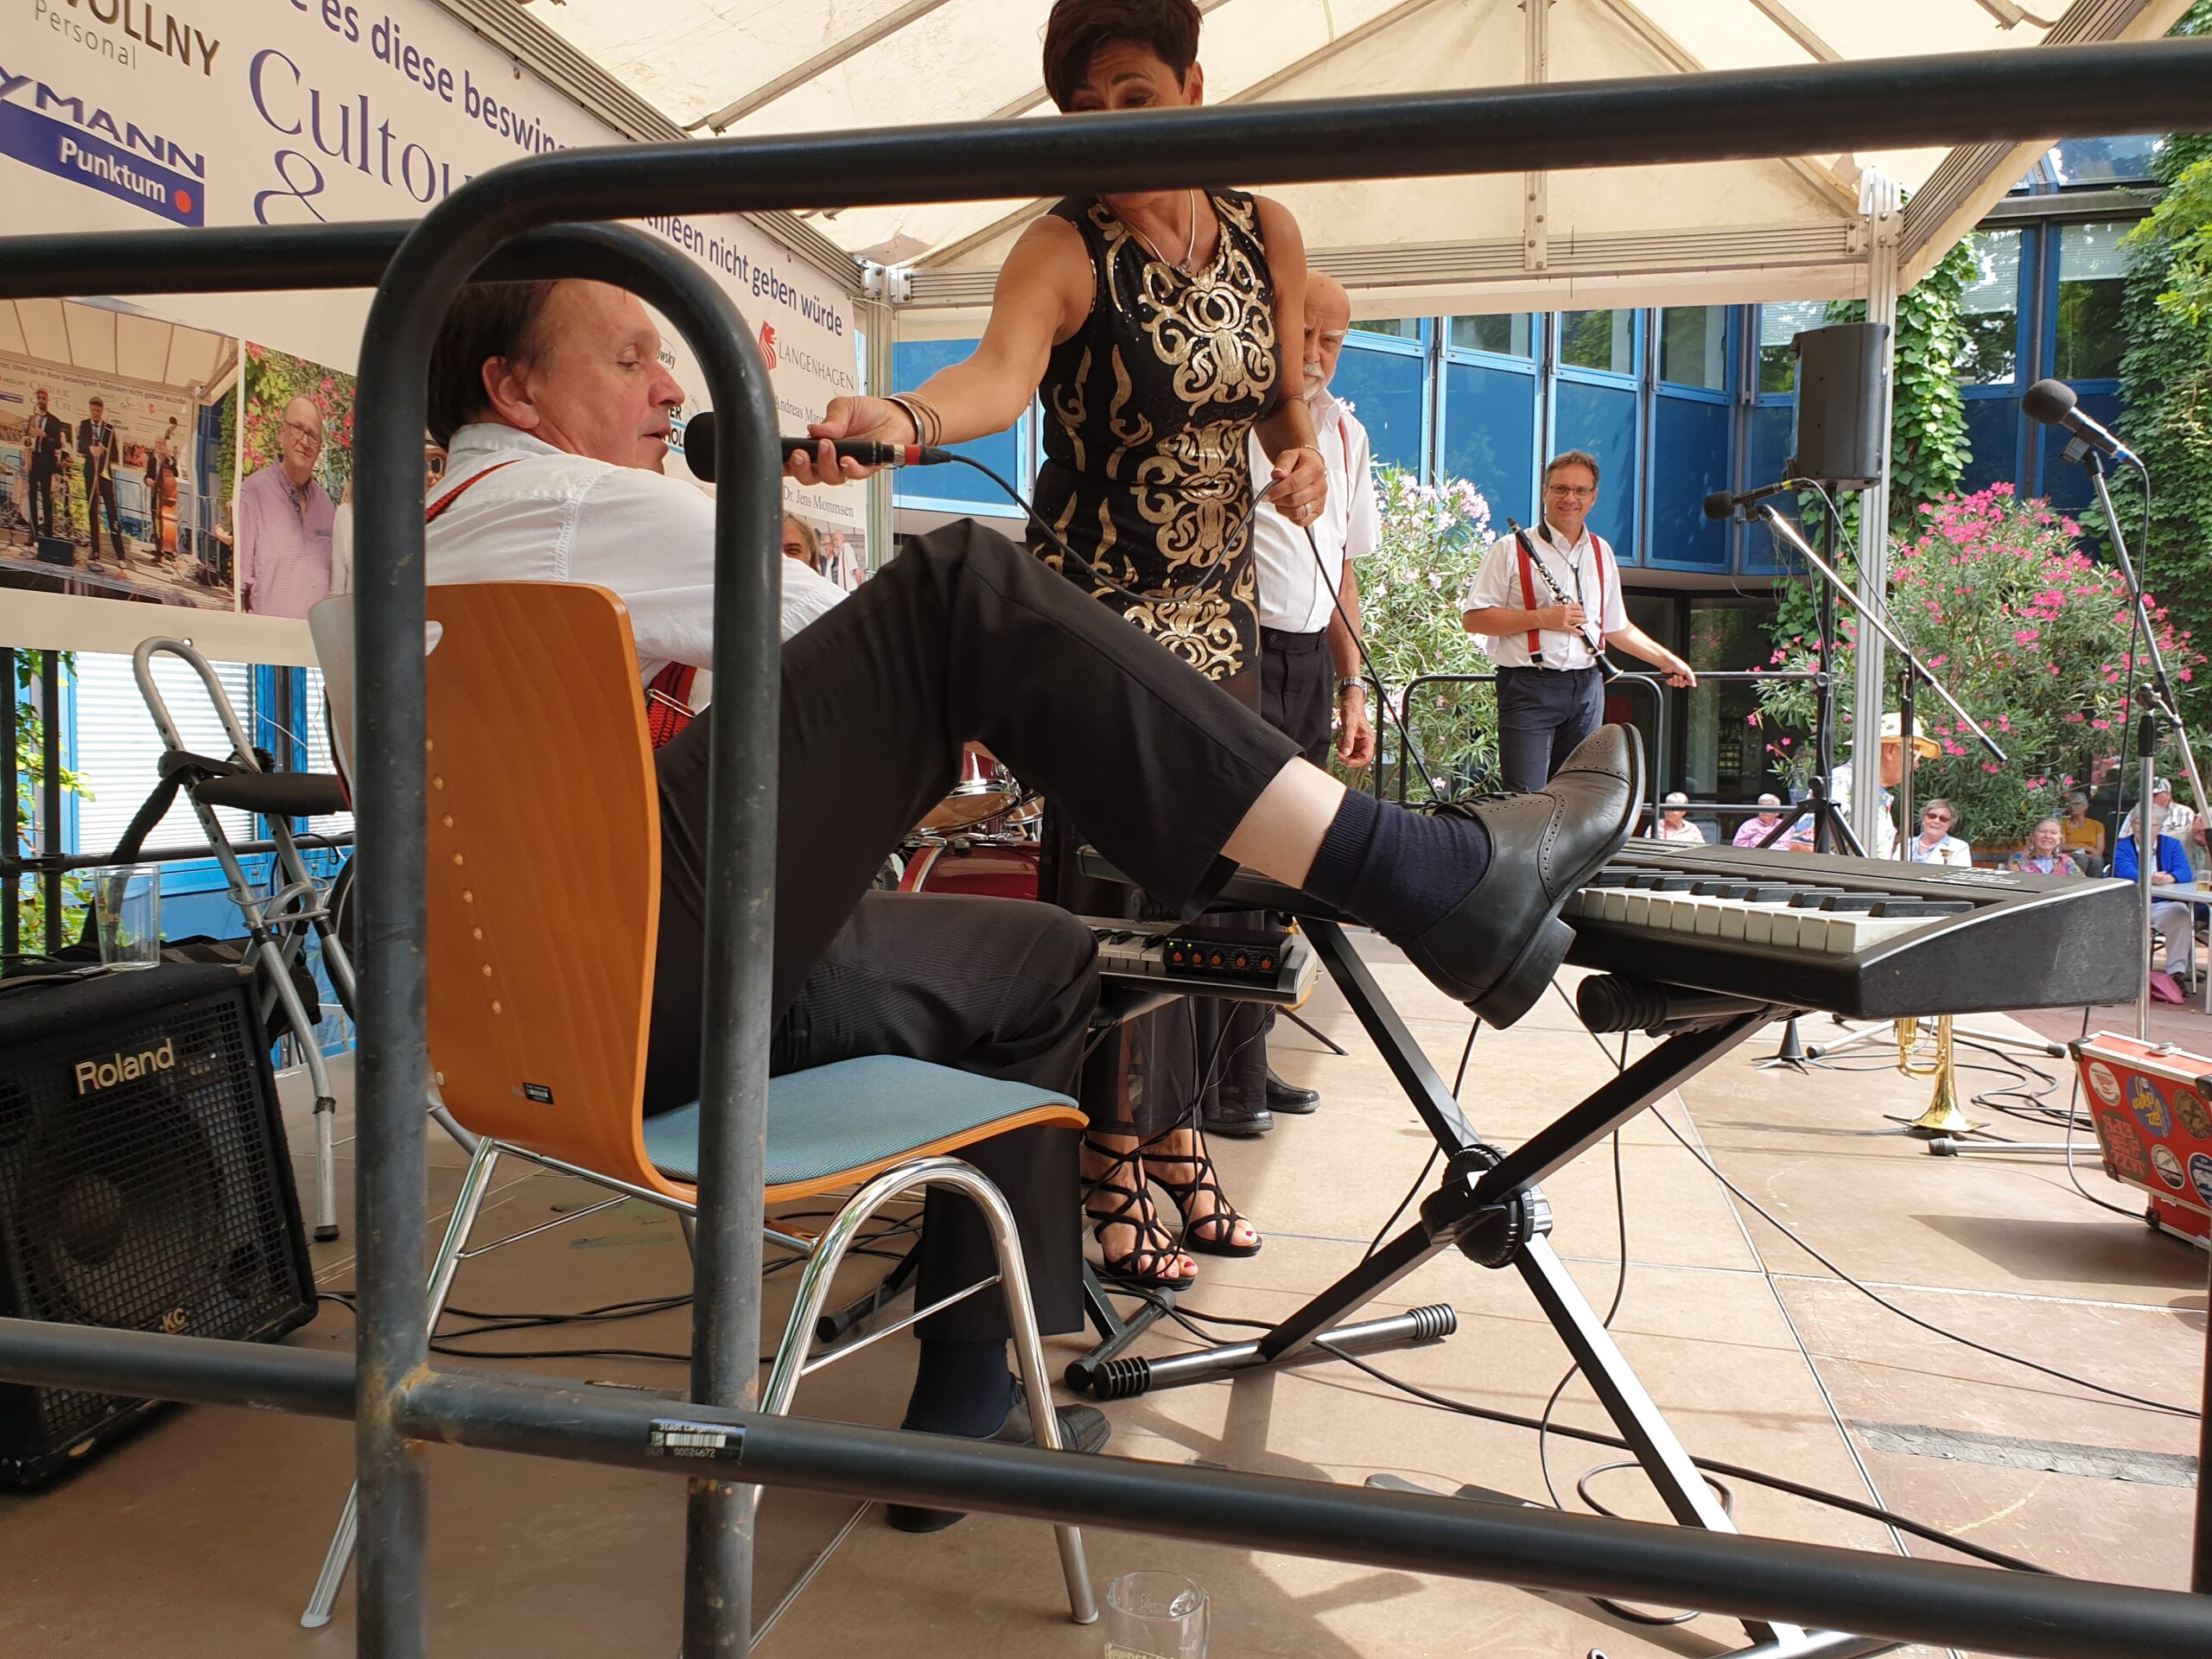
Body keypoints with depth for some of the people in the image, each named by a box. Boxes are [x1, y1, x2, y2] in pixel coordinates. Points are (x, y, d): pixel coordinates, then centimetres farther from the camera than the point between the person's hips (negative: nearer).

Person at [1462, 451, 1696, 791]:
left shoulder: (1601, 553, 18)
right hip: (1529, 688, -6)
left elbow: (1615, 626, 26)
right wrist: (1542, 618, -14)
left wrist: (1665, 659, 18)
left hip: (1587, 687, 6)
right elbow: (1473, 619, -7)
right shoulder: (1510, 550, -1)